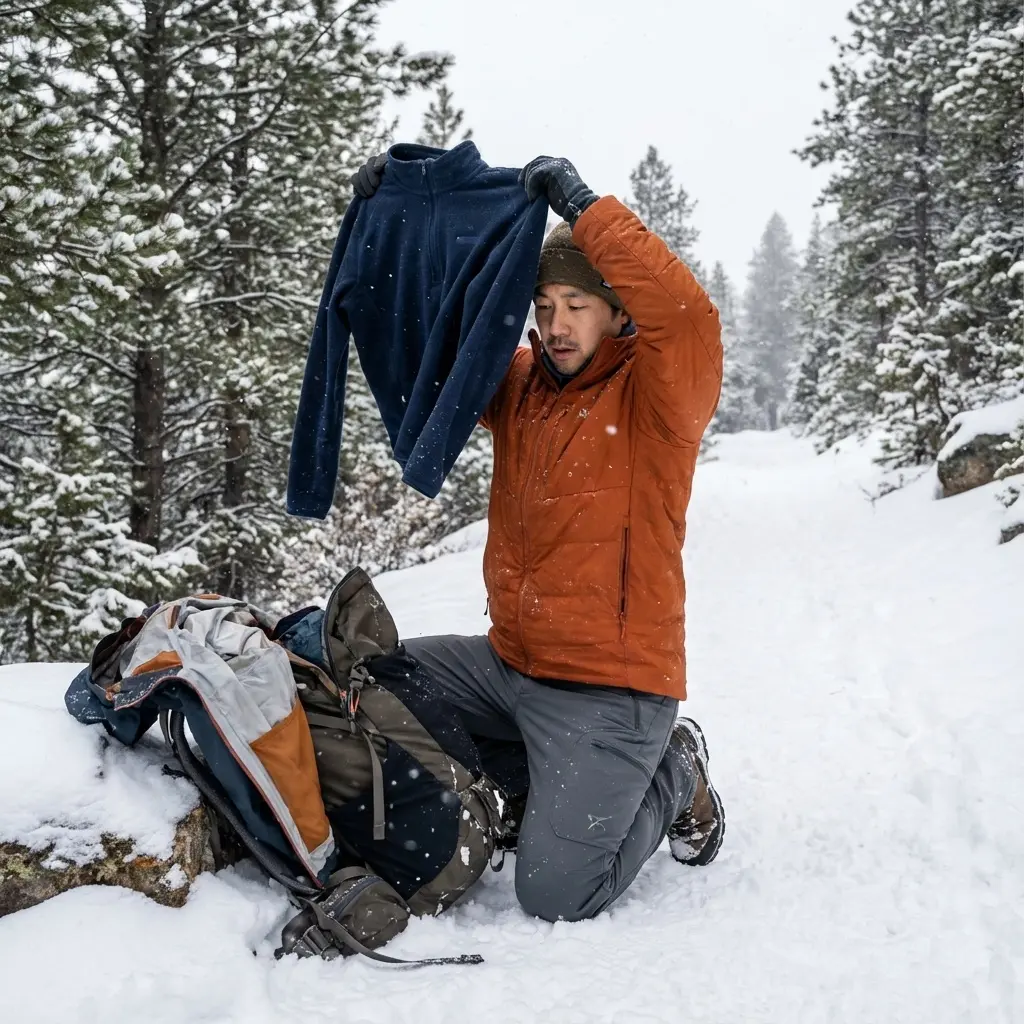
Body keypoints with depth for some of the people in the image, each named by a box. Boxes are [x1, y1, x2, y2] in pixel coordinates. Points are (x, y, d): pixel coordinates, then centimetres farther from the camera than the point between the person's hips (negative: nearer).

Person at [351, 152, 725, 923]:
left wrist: (586, 209, -27)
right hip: (509, 663, 7)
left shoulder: (656, 396, -10)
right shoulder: (518, 382, 8)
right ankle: (545, 778, 17)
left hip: (609, 688, -7)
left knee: (557, 895, -12)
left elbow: (687, 316, -31)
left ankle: (671, 776, 17)